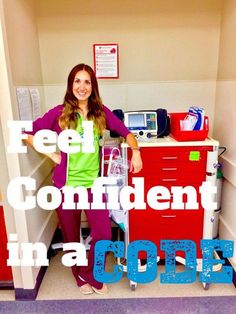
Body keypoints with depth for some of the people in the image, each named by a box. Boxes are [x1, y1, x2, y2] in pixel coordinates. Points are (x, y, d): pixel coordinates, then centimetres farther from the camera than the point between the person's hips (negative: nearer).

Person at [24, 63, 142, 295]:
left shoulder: (101, 112, 1)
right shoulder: (59, 113, -6)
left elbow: (125, 132, 8)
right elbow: (27, 134, -1)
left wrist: (135, 151, -8)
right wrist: (51, 154, -6)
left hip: (93, 183, 2)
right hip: (66, 183, -1)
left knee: (103, 235, 2)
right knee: (71, 236, 15)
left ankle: (89, 274, 33)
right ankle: (80, 277, 43)